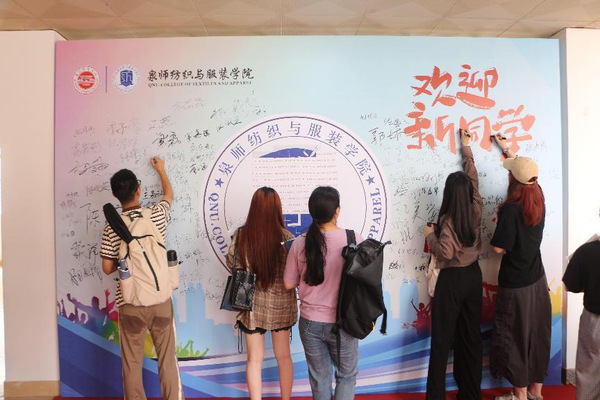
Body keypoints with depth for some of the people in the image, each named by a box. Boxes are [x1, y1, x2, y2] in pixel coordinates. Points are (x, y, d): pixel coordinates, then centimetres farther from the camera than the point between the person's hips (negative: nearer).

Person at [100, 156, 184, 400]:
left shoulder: (112, 226, -8)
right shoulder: (156, 215, -6)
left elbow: (108, 268, -2)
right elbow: (169, 194, 17)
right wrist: (160, 169, 31)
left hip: (131, 303, 0)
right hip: (161, 300, 1)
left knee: (132, 363, 14)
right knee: (168, 359, 13)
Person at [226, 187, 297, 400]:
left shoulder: (240, 236, -16)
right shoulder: (286, 237, -18)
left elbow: (232, 265, 0)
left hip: (252, 305, 0)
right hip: (281, 304, 1)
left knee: (254, 359, 17)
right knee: (283, 356, 21)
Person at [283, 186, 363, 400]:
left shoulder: (300, 243, -12)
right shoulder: (354, 240, -17)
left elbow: (288, 284, -2)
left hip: (310, 322, 2)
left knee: (320, 378, 21)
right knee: (347, 375, 23)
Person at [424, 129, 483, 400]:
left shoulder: (448, 220, -18)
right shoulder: (476, 210, -2)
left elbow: (445, 252, -24)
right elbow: (473, 177, 11)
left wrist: (430, 235, -6)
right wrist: (466, 148, 22)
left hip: (452, 279, -6)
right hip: (473, 275, 6)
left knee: (442, 338, 3)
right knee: (471, 335, 15)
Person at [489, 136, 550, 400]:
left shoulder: (510, 209, -23)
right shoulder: (539, 199, -2)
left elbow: (498, 248, -19)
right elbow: (526, 169, 16)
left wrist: (498, 228, -1)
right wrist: (507, 149, 28)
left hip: (515, 284, -7)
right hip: (537, 280, 7)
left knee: (515, 337, 8)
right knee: (538, 334, 17)